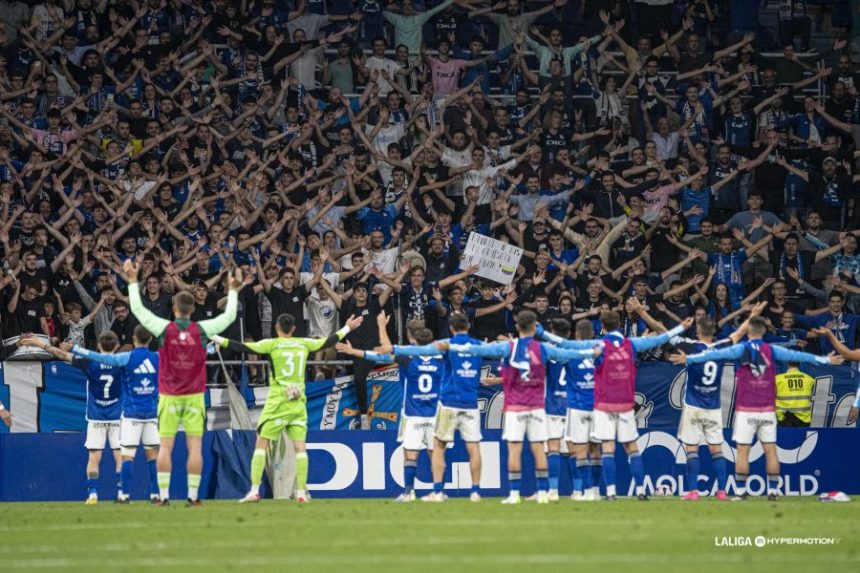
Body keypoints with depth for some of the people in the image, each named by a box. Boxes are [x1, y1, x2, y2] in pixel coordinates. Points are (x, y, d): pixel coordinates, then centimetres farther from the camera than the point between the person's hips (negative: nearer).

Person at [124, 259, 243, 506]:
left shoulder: (164, 328, -7)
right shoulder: (202, 330, -5)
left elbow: (137, 309, 3)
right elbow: (229, 316, 9)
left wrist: (133, 281, 13)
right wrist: (233, 291, 21)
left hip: (169, 395, -1)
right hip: (194, 396, 1)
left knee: (165, 446, 1)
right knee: (195, 446, 1)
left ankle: (164, 495, -2)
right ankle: (193, 495, -2)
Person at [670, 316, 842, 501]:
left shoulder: (741, 349, -4)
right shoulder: (772, 350, 3)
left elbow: (716, 354, -11)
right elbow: (796, 356, 7)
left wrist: (689, 359, -10)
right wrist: (826, 360, 16)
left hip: (746, 410, -2)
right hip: (767, 410, 2)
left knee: (742, 451, 0)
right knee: (771, 451, 5)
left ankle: (741, 491, -1)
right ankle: (773, 491, 4)